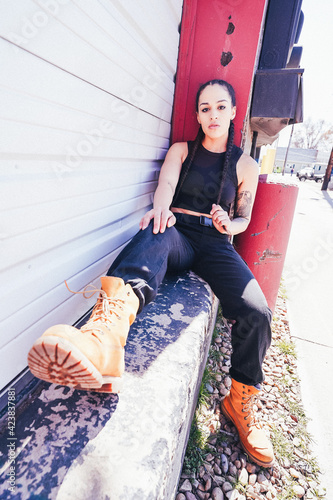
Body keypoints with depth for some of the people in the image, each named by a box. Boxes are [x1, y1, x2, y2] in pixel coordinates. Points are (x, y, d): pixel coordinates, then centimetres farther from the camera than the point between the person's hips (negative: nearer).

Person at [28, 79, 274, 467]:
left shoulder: (245, 166, 16)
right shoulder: (181, 150, 13)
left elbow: (244, 218, 18)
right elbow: (166, 182, -8)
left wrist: (228, 225, -7)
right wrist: (161, 208, -32)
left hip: (215, 243, 2)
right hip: (177, 235, -1)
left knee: (256, 311, -23)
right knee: (154, 232, -38)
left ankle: (240, 402, 2)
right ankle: (105, 337, -67)